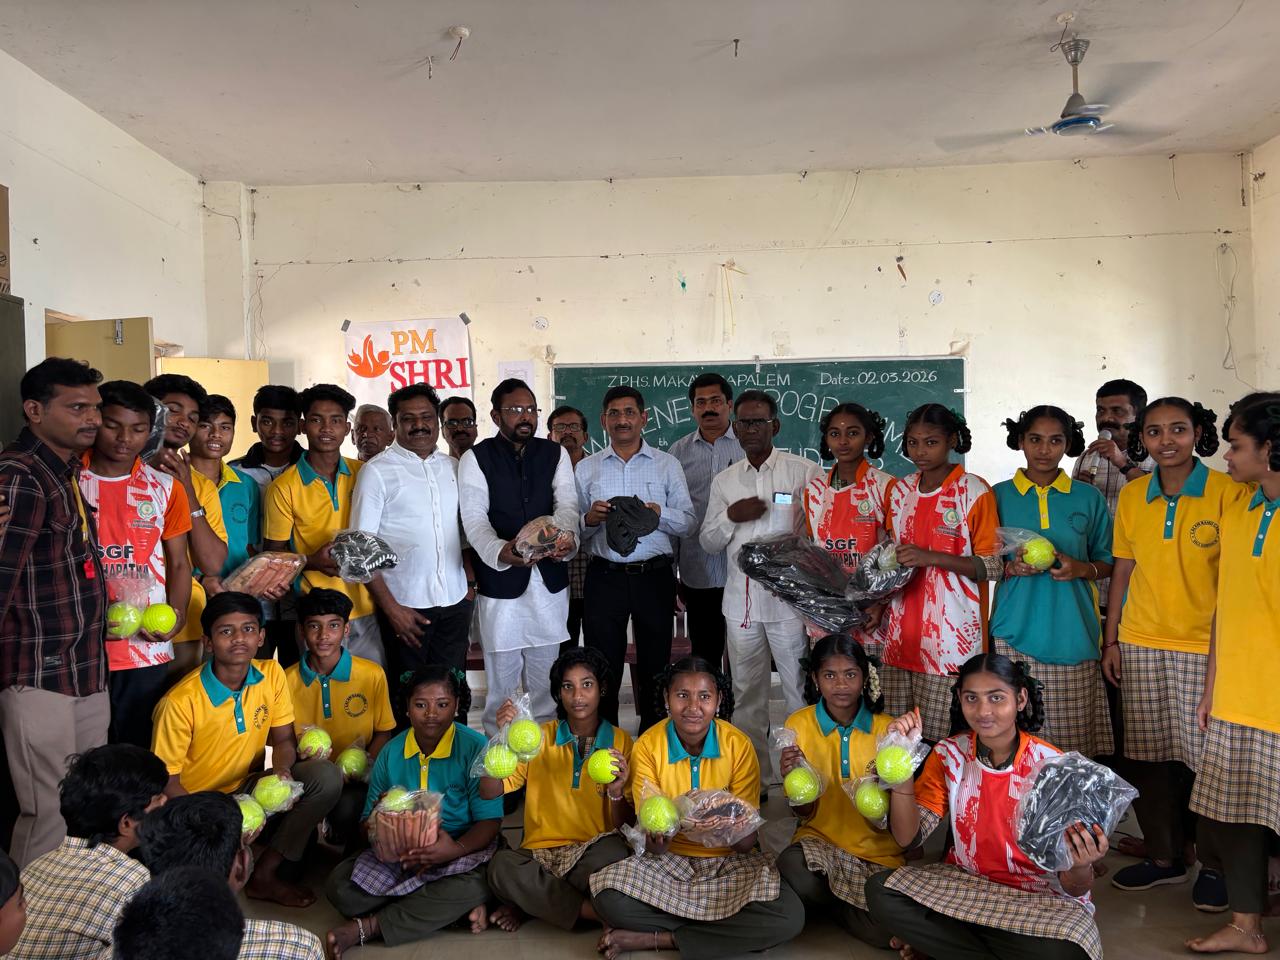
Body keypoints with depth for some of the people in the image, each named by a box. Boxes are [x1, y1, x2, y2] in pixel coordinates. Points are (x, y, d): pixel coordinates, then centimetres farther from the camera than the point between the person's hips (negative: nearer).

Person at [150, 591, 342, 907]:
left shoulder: (271, 674, -8)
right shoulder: (181, 702, -21)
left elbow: (283, 739, 2)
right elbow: (167, 782, -13)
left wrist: (281, 769, -21)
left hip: (248, 788, 5)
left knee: (326, 776, -19)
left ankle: (266, 873, -7)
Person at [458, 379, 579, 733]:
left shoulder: (556, 454, 7)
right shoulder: (476, 458, -2)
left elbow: (567, 504, -5)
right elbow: (474, 518, -12)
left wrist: (567, 536, -29)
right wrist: (501, 551, -33)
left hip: (550, 579, 3)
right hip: (499, 579, -3)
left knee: (546, 675, 14)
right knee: (501, 676, 7)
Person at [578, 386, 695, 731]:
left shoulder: (668, 465, 7)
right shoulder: (585, 468, 8)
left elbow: (688, 521, 2)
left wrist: (660, 514, -17)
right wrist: (589, 519, -15)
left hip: (655, 576, 0)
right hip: (604, 577, 0)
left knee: (655, 664, 9)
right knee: (603, 666, 4)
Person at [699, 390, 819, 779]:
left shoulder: (804, 472, 0)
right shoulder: (724, 481, 13)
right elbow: (708, 543, 13)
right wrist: (731, 517, -5)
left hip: (789, 598, -4)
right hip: (741, 599, 4)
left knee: (800, 690, 0)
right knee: (747, 692, 11)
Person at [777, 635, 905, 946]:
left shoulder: (886, 727, -5)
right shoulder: (798, 725, -5)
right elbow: (805, 815, -3)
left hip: (877, 850, 0)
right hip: (820, 839, 0)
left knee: (883, 932, -26)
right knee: (792, 868, -34)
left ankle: (827, 904, 7)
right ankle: (843, 906, 0)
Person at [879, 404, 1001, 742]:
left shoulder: (975, 492, -5)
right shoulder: (899, 491, 11)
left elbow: (992, 567, -7)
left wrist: (930, 557, -19)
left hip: (950, 635, -5)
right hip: (900, 633, 5)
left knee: (937, 738, -4)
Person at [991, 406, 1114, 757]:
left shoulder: (1088, 498, 8)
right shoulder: (999, 496, 6)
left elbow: (1107, 563, 14)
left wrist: (1081, 568, -7)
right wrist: (1011, 567, -10)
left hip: (1072, 633, 1)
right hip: (1015, 632, -1)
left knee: (1073, 741, 0)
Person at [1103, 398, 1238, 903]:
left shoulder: (1226, 492, -5)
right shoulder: (1131, 496, 6)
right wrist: (1112, 639, 8)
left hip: (1205, 647, -3)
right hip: (1140, 645, 4)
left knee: (1205, 758, 3)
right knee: (1147, 757, 9)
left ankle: (1215, 863, 23)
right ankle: (1164, 855, 26)